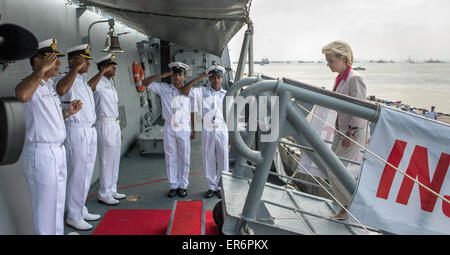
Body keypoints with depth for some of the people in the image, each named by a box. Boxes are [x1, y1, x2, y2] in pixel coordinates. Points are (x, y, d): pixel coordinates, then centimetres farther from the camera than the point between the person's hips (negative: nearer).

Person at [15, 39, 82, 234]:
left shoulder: (49, 84, 15)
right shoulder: (31, 84, -15)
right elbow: (22, 95, -41)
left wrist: (68, 112, 8)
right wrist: (41, 70, -32)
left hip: (58, 151, 9)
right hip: (40, 153, -9)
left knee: (58, 203, 20)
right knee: (46, 205, 1)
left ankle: (58, 232, 35)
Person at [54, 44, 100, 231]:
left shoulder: (82, 79, 16)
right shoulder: (65, 77, -11)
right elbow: (61, 90, -35)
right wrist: (76, 68, -28)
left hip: (90, 130, 9)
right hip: (77, 130, -9)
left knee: (86, 173, 16)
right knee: (77, 174, -2)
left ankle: (81, 210, 29)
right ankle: (73, 216, 11)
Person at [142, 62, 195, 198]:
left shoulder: (189, 93, 3)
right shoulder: (164, 88, 3)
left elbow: (192, 113, 7)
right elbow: (145, 82, 0)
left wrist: (193, 130, 5)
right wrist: (162, 75, -8)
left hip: (184, 129, 0)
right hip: (169, 129, 0)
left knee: (184, 158, 5)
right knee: (170, 158, 6)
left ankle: (183, 185, 18)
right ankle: (173, 185, 18)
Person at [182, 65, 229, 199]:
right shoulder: (203, 91, 2)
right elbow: (184, 91, -9)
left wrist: (230, 136, 4)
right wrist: (198, 78, -14)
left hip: (222, 131, 0)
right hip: (207, 131, 0)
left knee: (222, 161, 5)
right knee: (209, 160, 8)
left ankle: (220, 187, 21)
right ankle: (212, 186, 22)